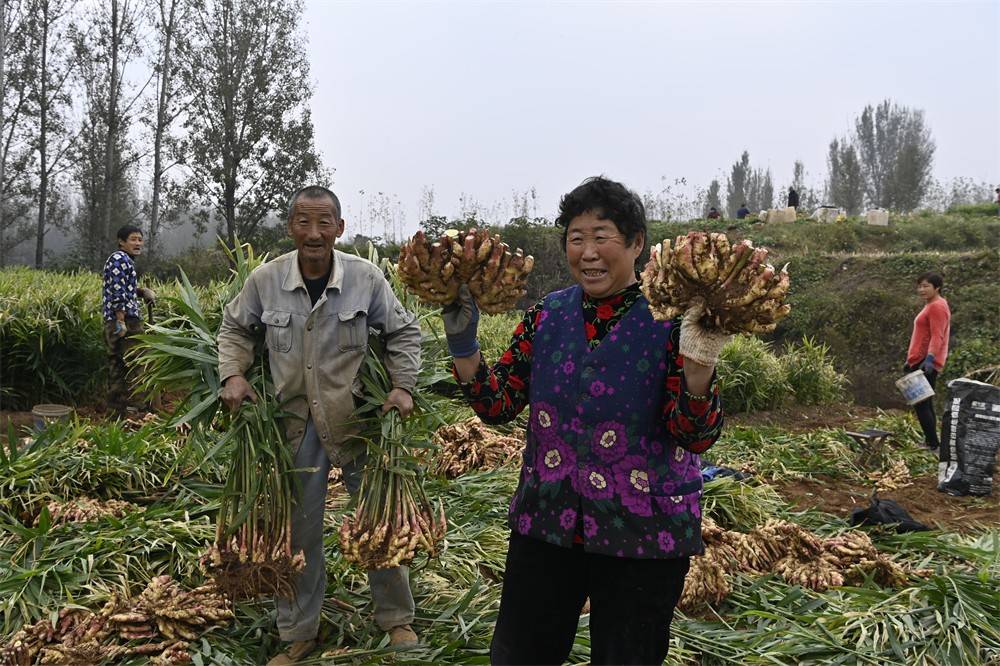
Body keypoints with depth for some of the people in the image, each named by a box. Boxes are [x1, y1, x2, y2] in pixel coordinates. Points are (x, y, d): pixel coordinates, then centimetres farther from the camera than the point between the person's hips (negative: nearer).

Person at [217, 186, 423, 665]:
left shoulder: (366, 278, -11)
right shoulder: (264, 280, -8)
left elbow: (403, 332, 2)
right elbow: (234, 327, 10)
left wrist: (403, 386, -9)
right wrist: (233, 374, -5)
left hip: (359, 418, -1)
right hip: (294, 424, 1)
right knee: (296, 530, 12)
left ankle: (396, 620, 32)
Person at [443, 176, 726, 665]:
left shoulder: (668, 321, -10)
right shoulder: (546, 316, 2)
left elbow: (697, 437, -15)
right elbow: (496, 405, 3)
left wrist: (698, 363, -31)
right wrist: (462, 344, -10)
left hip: (640, 533, -3)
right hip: (546, 520, 4)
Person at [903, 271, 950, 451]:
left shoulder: (937, 307, -11)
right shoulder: (930, 306, 21)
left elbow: (937, 337, -21)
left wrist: (929, 359, -32)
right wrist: (911, 360, 27)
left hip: (926, 363, -11)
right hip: (920, 362, 11)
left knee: (921, 404, -12)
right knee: (925, 404, 13)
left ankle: (933, 445, -11)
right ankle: (930, 443, 19)